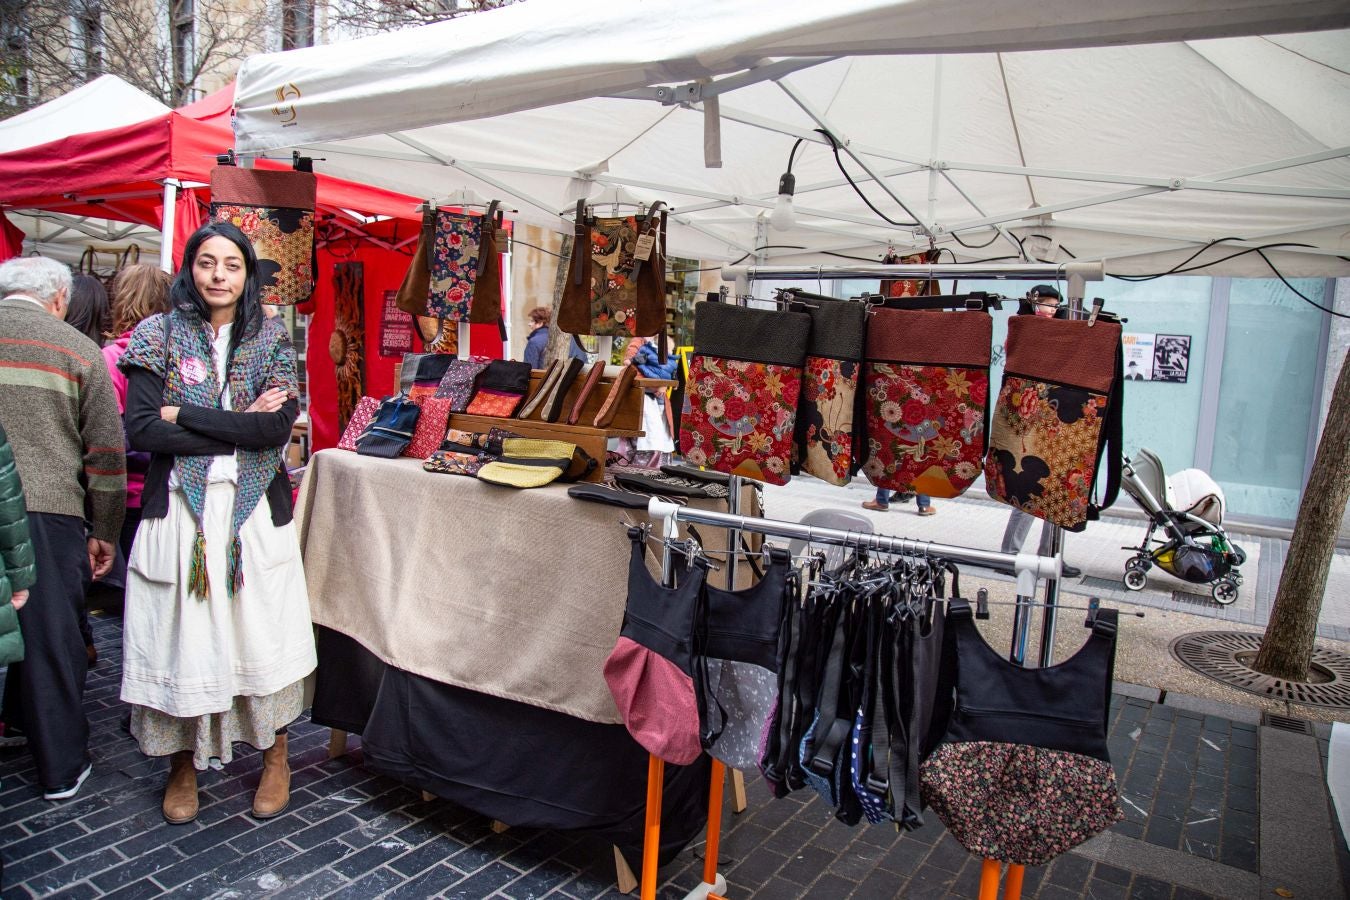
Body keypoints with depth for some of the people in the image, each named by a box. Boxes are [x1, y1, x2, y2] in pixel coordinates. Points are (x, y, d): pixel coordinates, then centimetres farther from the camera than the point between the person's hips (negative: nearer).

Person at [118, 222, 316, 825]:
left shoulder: (270, 338, 5)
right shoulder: (161, 336, 4)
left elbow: (282, 422, -9)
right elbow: (141, 430, -8)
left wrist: (185, 415, -10)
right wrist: (242, 429, -12)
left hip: (255, 510, 0)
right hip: (180, 509, 0)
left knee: (262, 630, 4)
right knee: (181, 633, 5)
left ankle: (275, 756, 24)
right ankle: (182, 765, 25)